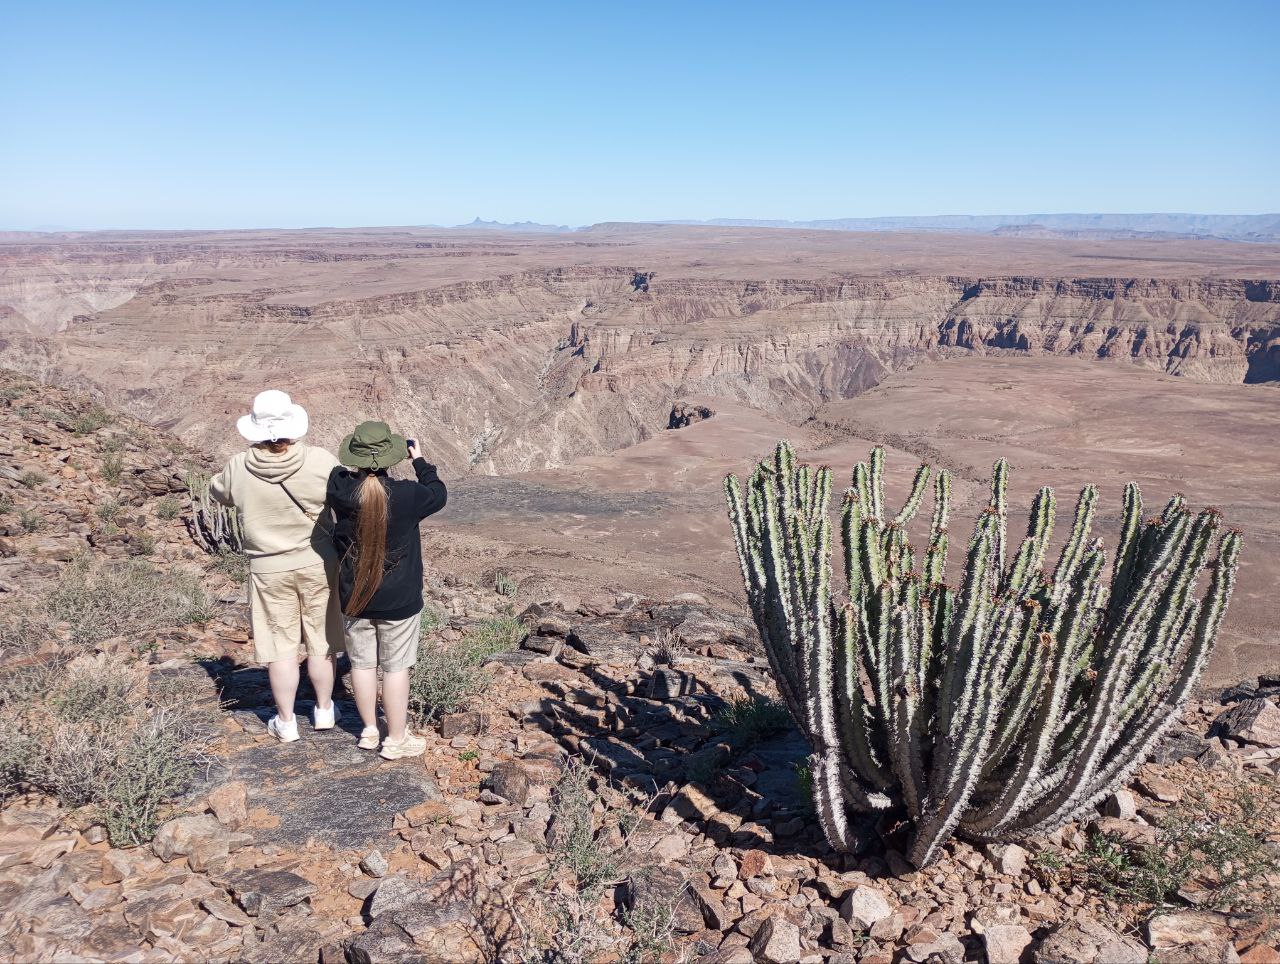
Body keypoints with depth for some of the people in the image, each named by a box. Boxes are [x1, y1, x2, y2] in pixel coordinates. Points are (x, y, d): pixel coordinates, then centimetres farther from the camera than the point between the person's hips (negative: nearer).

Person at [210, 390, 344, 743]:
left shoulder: (239, 469, -11)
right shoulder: (321, 461, -17)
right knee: (321, 642, 15)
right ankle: (324, 710, 29)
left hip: (269, 570, 0)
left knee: (281, 647, 11)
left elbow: (218, 492, 11)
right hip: (318, 565, 0)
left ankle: (286, 723, 21)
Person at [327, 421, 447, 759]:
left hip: (354, 597, 3)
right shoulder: (406, 495, -22)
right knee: (395, 667, 9)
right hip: (399, 601, -3)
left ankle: (369, 730, 34)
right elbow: (438, 494, -1)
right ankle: (396, 740, 21)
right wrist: (420, 461, 9)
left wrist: (362, 464, 10)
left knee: (362, 663, 18)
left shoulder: (340, 490, -14)